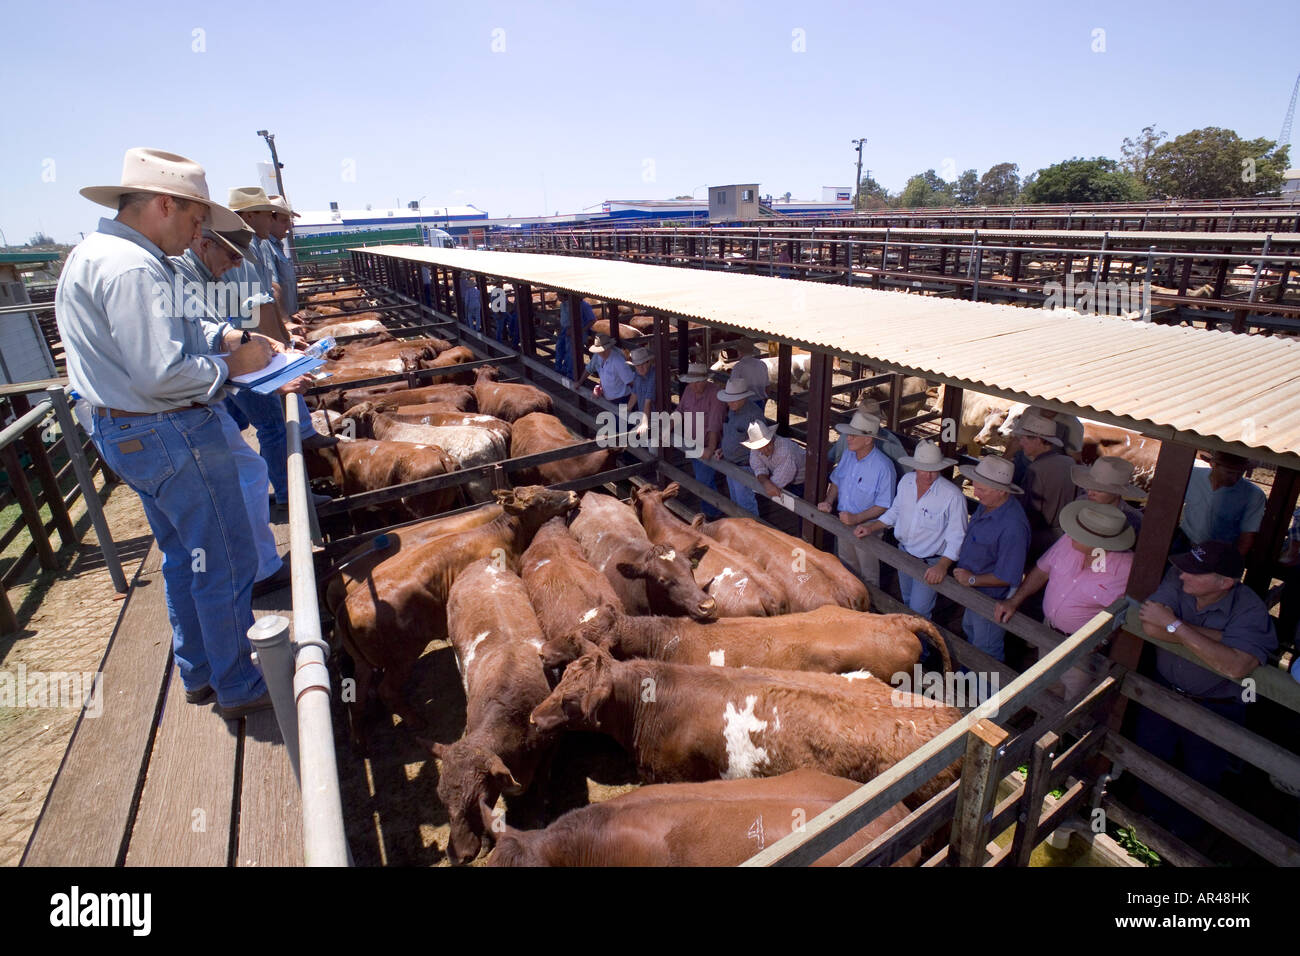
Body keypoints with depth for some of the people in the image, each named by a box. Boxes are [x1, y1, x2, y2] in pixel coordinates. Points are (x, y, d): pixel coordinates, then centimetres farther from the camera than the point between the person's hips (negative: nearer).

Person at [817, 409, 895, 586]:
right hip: (843, 522, 7)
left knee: (868, 574, 13)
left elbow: (884, 506, -23)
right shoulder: (848, 455, -4)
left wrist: (856, 518, -28)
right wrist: (828, 501, -6)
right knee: (846, 567, 26)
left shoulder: (883, 467, -26)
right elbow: (836, 481, 11)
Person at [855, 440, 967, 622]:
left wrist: (942, 566, -33)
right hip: (904, 553, 6)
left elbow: (956, 538, -22)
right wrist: (871, 528, 1)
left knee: (918, 613, 0)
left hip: (930, 564, -6)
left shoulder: (953, 496, -26)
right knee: (907, 602, 26)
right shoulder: (906, 481, -7)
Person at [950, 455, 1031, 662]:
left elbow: (1008, 577, -31)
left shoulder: (1012, 526, -36)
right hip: (974, 593, 10)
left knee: (986, 650, 14)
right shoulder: (986, 505, -8)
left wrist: (972, 579, -20)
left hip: (992, 599, -9)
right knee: (970, 630, 32)